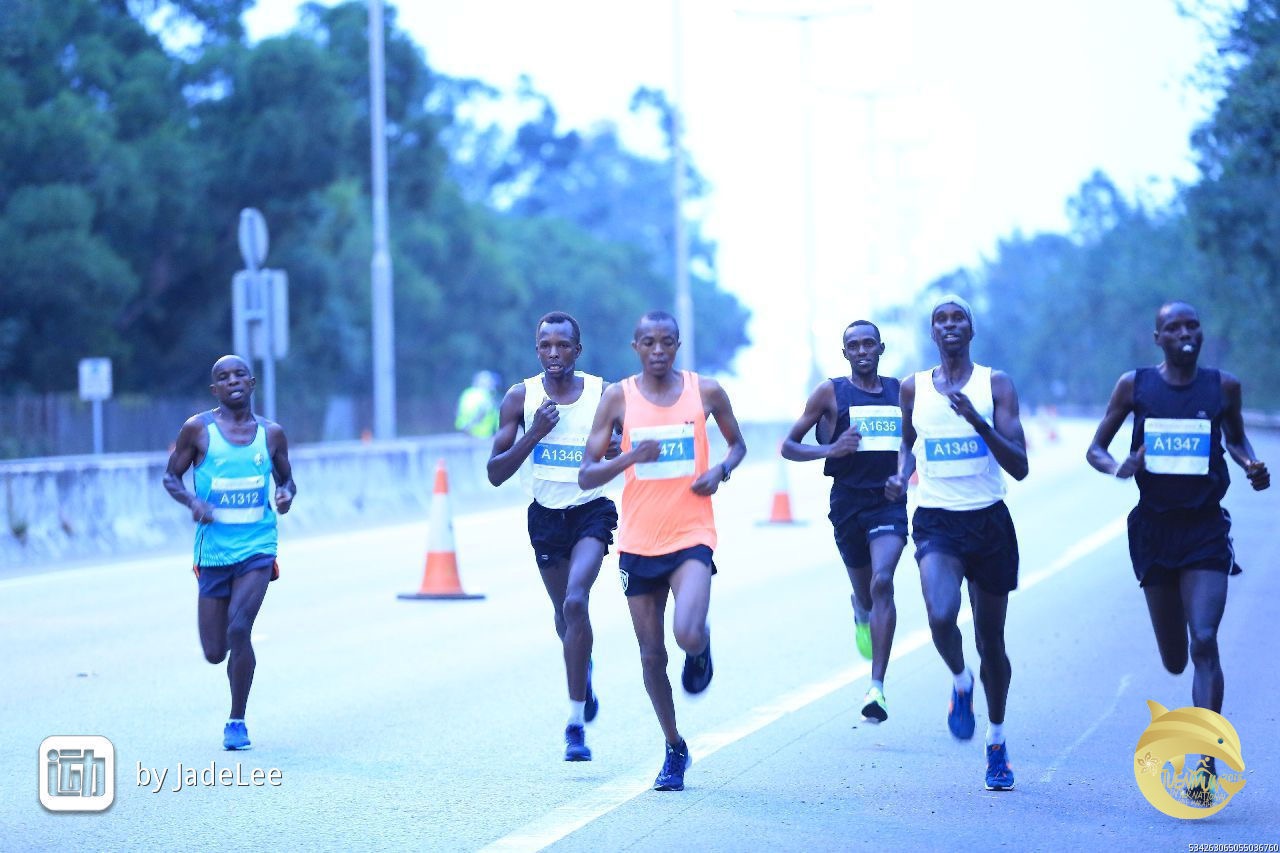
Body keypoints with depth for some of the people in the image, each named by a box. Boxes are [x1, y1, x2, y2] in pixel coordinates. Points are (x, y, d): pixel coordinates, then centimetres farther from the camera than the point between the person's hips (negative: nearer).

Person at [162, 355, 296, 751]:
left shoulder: (271, 433, 5)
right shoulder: (198, 429, -1)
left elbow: (285, 478, 18)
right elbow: (171, 476, 6)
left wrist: (286, 494, -5)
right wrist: (193, 501, -14)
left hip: (257, 548, 0)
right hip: (213, 550, 0)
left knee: (239, 629, -20)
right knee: (214, 652, 2)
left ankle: (237, 721, -5)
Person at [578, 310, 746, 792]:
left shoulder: (706, 392, 2)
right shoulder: (618, 398, 0)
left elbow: (737, 443, 19)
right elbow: (586, 476, -2)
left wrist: (721, 471, -3)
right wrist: (629, 458, -20)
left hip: (692, 536, -1)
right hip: (639, 541, 1)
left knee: (688, 635, -24)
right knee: (652, 655, 6)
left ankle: (701, 651, 14)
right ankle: (674, 749, 25)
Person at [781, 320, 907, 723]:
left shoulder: (901, 391, 8)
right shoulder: (831, 392, 0)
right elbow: (788, 446, 1)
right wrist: (830, 449, -16)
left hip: (889, 501, 0)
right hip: (848, 502, 0)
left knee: (882, 583, -21)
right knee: (865, 591, 13)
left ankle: (877, 687, -23)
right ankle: (861, 612, 55)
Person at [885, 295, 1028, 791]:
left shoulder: (995, 385, -2)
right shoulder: (913, 388, 5)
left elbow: (1019, 467, -9)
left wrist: (978, 421, -23)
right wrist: (901, 476, 2)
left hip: (989, 522, 0)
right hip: (935, 522, 0)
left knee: (990, 639, 9)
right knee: (940, 615, -28)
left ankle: (997, 742, 29)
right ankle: (960, 684, 5)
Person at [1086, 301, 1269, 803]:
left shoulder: (1223, 386, 3)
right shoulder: (1135, 385, 1)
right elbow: (1095, 449, 7)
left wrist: (1251, 466, -3)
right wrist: (1116, 467, -16)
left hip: (1206, 527, -1)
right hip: (1154, 526, 1)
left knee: (1204, 643, -17)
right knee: (1174, 659, 9)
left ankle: (1206, 764, -18)